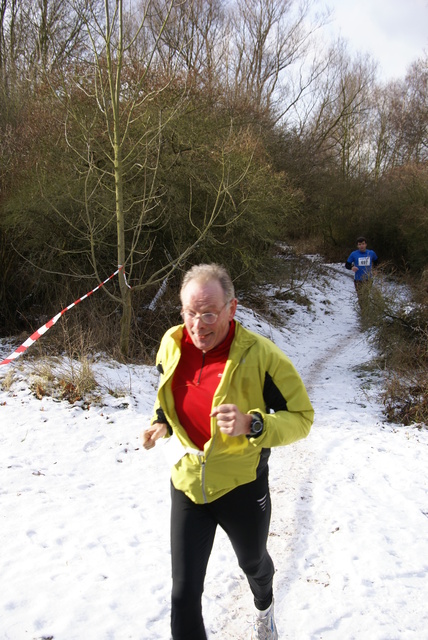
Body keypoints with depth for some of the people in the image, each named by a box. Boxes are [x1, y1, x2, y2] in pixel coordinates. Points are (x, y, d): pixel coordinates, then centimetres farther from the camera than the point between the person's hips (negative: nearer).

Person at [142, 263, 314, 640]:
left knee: (253, 563, 28)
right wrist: (161, 422, -6)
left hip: (242, 487, -2)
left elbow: (301, 416, -18)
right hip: (187, 484, 2)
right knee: (184, 592, 3)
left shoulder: (261, 356, -25)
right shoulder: (171, 346, -9)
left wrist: (252, 425, -34)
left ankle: (265, 606, 65)